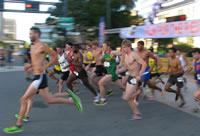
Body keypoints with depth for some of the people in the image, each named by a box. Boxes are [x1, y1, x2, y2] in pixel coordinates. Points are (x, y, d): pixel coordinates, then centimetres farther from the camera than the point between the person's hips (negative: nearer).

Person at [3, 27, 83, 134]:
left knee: (23, 99, -7)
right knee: (49, 100, 14)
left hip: (40, 78, -10)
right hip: (38, 77, 10)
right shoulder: (32, 47, 16)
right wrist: (30, 66, 9)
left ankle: (18, 125, 5)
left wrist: (44, 67, -17)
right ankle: (71, 98, 22)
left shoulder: (42, 46, -12)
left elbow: (55, 56, -9)